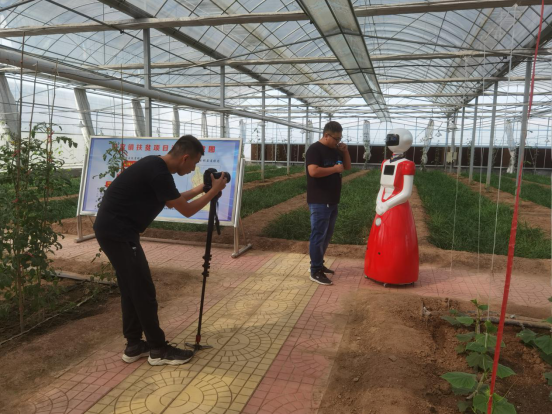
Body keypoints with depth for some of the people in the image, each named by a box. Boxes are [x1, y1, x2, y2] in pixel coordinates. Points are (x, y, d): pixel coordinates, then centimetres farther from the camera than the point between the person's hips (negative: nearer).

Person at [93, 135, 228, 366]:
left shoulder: (156, 166, 10)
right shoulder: (158, 172, -20)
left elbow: (173, 201, 24)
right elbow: (186, 210, -12)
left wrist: (202, 188, 21)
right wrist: (214, 191, -1)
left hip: (114, 230, 10)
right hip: (118, 232, -10)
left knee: (131, 289, 15)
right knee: (143, 291, -2)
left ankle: (134, 345, 25)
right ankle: (158, 349, 10)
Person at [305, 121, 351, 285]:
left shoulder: (335, 150, 13)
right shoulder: (315, 149, -13)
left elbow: (348, 167, 19)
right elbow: (313, 171, -26)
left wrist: (345, 151, 2)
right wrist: (335, 169, -18)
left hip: (332, 201, 9)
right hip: (319, 202, -9)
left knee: (326, 236, 15)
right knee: (318, 235, -5)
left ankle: (319, 264, 28)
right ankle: (315, 272, 2)